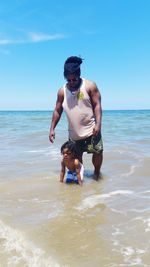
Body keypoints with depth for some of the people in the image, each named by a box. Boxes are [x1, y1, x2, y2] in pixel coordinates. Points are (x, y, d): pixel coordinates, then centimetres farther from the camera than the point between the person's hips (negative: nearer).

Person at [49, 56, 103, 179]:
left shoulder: (90, 86, -6)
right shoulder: (62, 91, 1)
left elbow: (97, 105, -8)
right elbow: (57, 111, 7)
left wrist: (98, 124, -18)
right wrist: (52, 129, 3)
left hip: (91, 129, -2)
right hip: (74, 132, 2)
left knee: (98, 152, 0)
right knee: (76, 156, 10)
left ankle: (97, 172, 26)